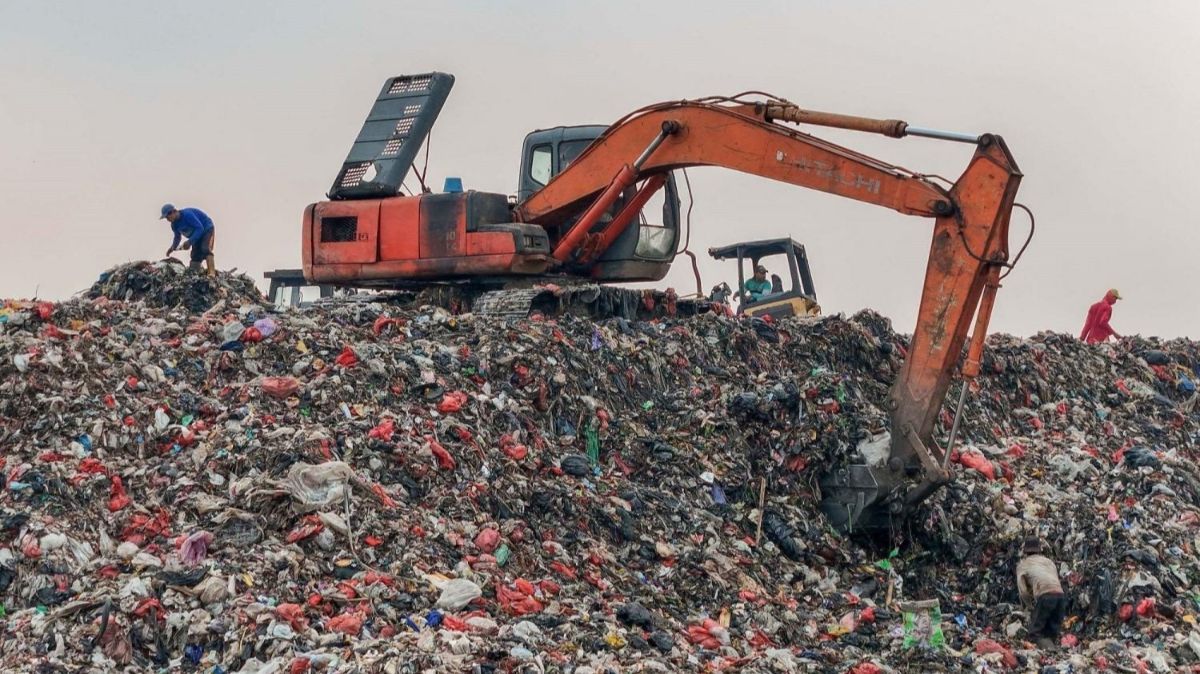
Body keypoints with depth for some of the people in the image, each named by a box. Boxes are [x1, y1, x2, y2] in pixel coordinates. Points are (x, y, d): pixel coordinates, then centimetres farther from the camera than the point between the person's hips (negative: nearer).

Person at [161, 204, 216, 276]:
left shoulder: (187, 215, -32)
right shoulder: (174, 224, -4)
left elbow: (200, 228, -33)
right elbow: (177, 237, 10)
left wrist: (190, 242, -38)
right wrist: (173, 248, -9)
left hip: (207, 230, -9)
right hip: (196, 236, 9)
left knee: (205, 249, -28)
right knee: (195, 256, 0)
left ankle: (212, 273, -41)